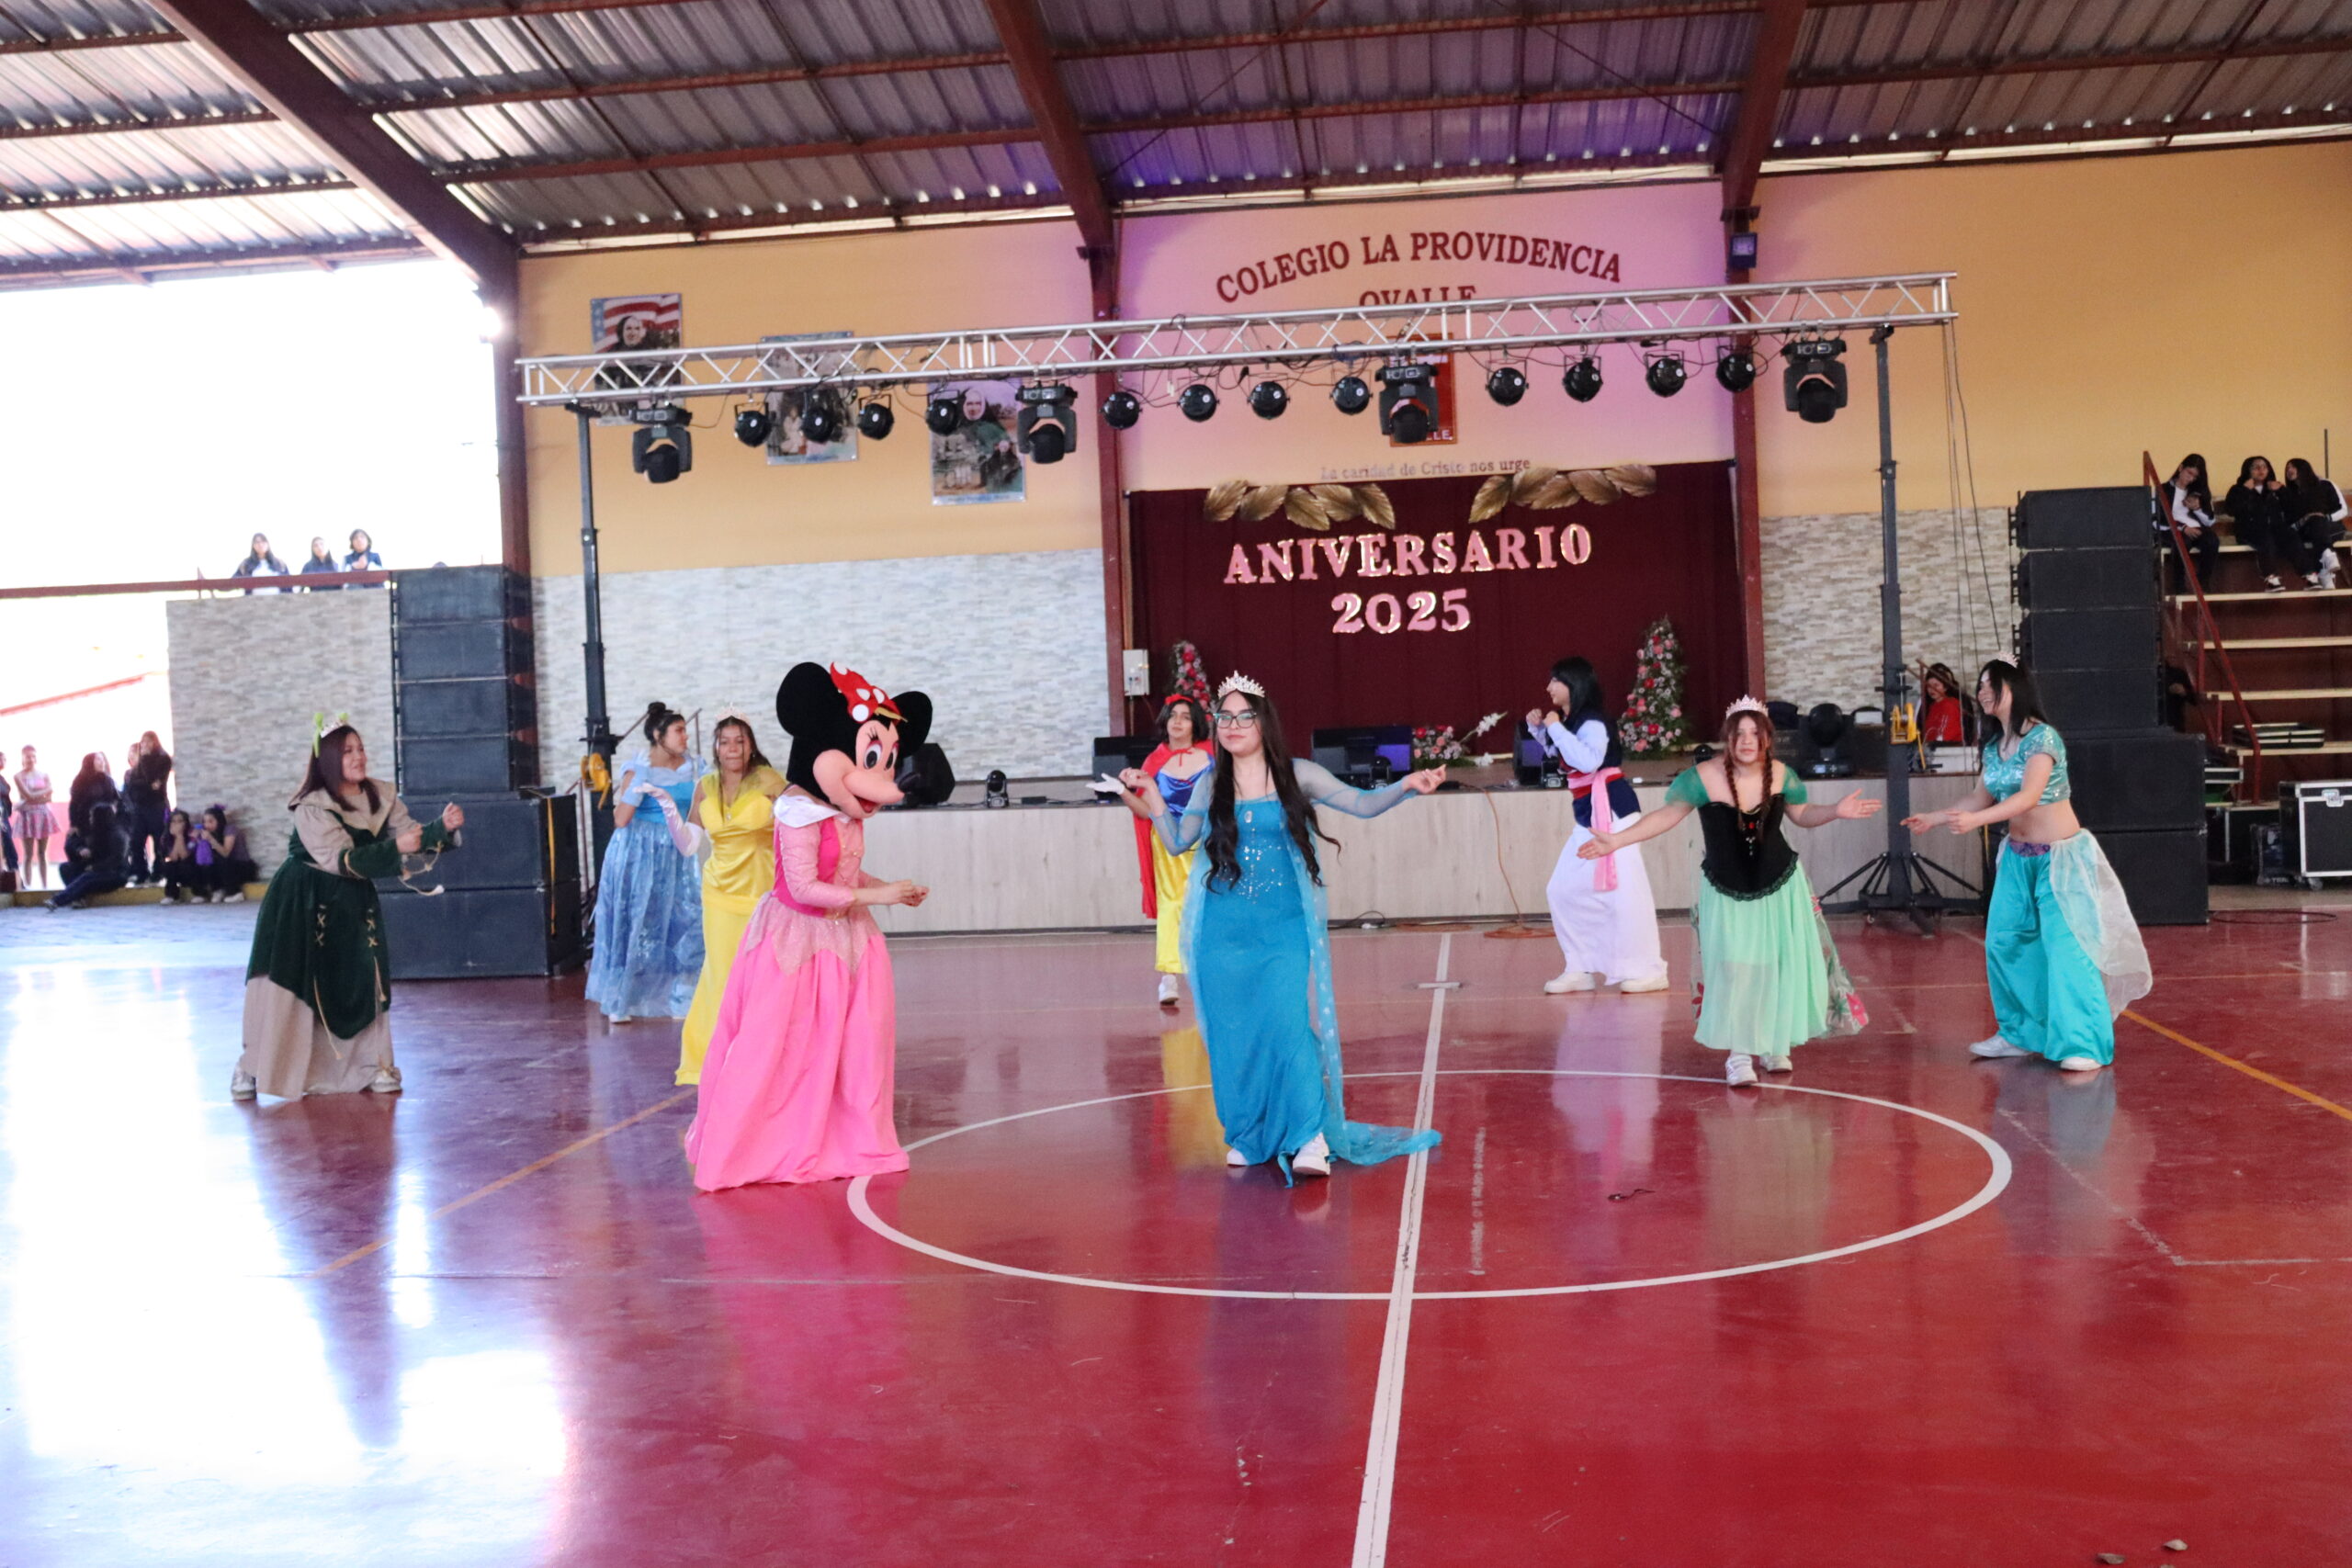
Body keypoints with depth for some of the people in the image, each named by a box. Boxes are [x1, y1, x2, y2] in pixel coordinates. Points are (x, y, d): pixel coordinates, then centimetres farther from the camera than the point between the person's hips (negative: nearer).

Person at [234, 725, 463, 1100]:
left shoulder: (381, 797, -3)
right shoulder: (311, 808, -19)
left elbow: (411, 835, -6)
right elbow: (341, 859, -29)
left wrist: (443, 828, -26)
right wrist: (394, 848, -39)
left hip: (354, 902, 5)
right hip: (302, 902, -5)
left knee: (364, 982, 2)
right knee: (286, 984, -4)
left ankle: (372, 1064, 14)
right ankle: (251, 1067, 8)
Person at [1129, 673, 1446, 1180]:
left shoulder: (1298, 777, 3)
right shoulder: (1210, 788, 10)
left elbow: (1362, 804, 1)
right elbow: (1177, 841, 17)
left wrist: (1406, 785, -14)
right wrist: (1150, 795, 8)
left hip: (1284, 929, -3)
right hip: (1224, 932, 3)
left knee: (1286, 1022, -16)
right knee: (1234, 1033, 5)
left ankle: (1311, 1138, -12)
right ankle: (1248, 1137, 18)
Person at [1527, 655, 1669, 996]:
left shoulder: (1592, 722, -15)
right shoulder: (1571, 722, 14)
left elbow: (1588, 761, -32)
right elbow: (1560, 754, 32)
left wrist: (1556, 728, -23)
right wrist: (1539, 728, 16)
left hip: (1611, 811, -10)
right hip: (1589, 815, 10)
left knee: (1623, 889, -10)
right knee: (1562, 889, 8)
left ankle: (1647, 971, -3)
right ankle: (1580, 969, 14)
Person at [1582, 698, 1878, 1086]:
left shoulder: (1782, 775, -8)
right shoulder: (1702, 778, -18)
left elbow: (1802, 814, 9)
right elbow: (1666, 815, -10)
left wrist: (1835, 811, -9)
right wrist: (1617, 840, -18)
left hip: (1780, 885, 3)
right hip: (1726, 892, -2)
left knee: (1782, 966, 4)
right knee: (1733, 970, -8)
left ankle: (1775, 1044, 22)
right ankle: (1737, 1053, 4)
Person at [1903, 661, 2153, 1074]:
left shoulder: (2042, 737, -16)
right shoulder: (1993, 748, 6)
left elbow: (2029, 796, -28)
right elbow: (1980, 798, 17)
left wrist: (1976, 820, -39)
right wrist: (1934, 819, 15)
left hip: (2060, 854, -8)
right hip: (2018, 857, 8)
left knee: (2066, 946, -13)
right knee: (2004, 942, 7)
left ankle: (2085, 1044, -10)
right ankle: (2022, 1033, 19)